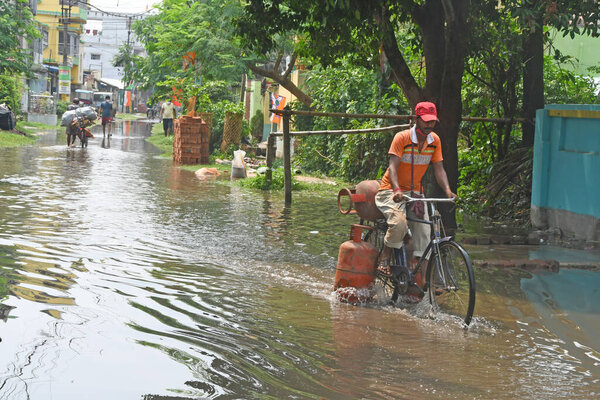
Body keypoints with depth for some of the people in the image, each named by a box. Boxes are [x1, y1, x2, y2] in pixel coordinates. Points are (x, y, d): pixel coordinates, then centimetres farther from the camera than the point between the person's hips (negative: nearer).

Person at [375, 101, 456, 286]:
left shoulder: (435, 140, -1)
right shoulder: (402, 138, -16)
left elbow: (439, 168, -2)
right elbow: (393, 167, -24)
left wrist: (448, 190, -21)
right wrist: (396, 190, -42)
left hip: (415, 192, 5)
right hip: (391, 191, -5)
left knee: (423, 231, -11)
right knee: (399, 222, -32)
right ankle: (385, 258, -10)